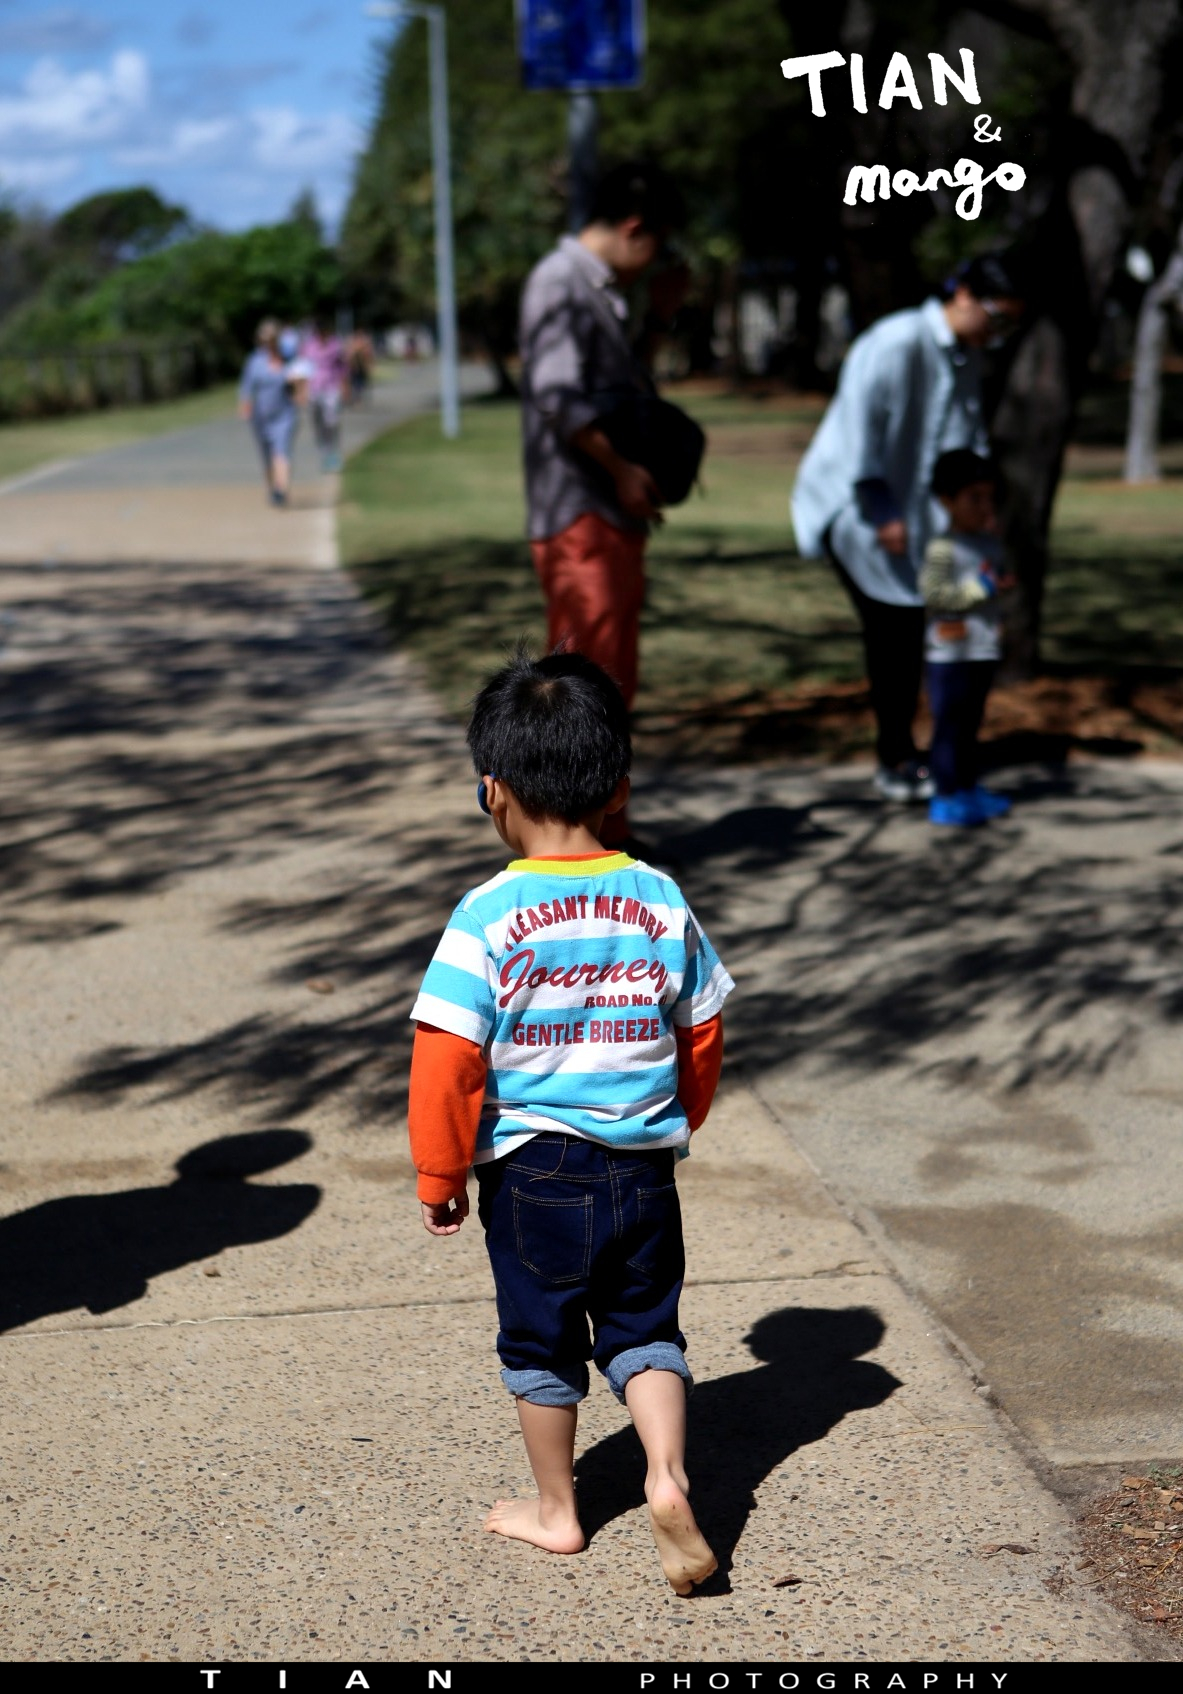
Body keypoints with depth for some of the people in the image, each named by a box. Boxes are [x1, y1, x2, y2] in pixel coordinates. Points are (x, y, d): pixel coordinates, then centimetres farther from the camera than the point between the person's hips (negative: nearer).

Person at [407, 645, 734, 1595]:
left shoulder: (489, 916, -15)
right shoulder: (661, 902, -3)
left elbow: (449, 1061, -15)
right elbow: (703, 1035, 7)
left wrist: (440, 1177, -2)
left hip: (531, 1168, -2)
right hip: (644, 1168, 3)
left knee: (541, 1345, 16)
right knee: (644, 1330, 18)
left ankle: (556, 1509, 30)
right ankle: (669, 1476, -2)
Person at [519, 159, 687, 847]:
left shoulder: (602, 290, 19)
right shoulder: (560, 282, -11)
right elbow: (559, 397, -21)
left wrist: (658, 318, 16)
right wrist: (621, 468, -16)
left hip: (615, 515, 10)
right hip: (578, 514, -10)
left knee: (612, 682, 13)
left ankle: (607, 832, 21)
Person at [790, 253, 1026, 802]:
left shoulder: (966, 359, 7)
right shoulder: (895, 344, -21)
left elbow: (968, 437, 15)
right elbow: (860, 427, -23)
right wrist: (881, 512, -21)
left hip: (911, 506, 8)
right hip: (852, 504, -8)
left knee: (909, 629, 6)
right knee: (890, 628, -9)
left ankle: (899, 754, 16)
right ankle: (896, 759, -1)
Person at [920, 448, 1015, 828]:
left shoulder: (990, 544, 10)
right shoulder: (942, 548, -16)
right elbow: (931, 592, -23)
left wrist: (1004, 583, 3)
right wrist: (979, 588, -22)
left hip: (984, 653, 8)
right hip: (948, 656, -8)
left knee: (970, 724, 17)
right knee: (949, 725, -3)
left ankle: (968, 788, 27)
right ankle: (945, 797, 3)